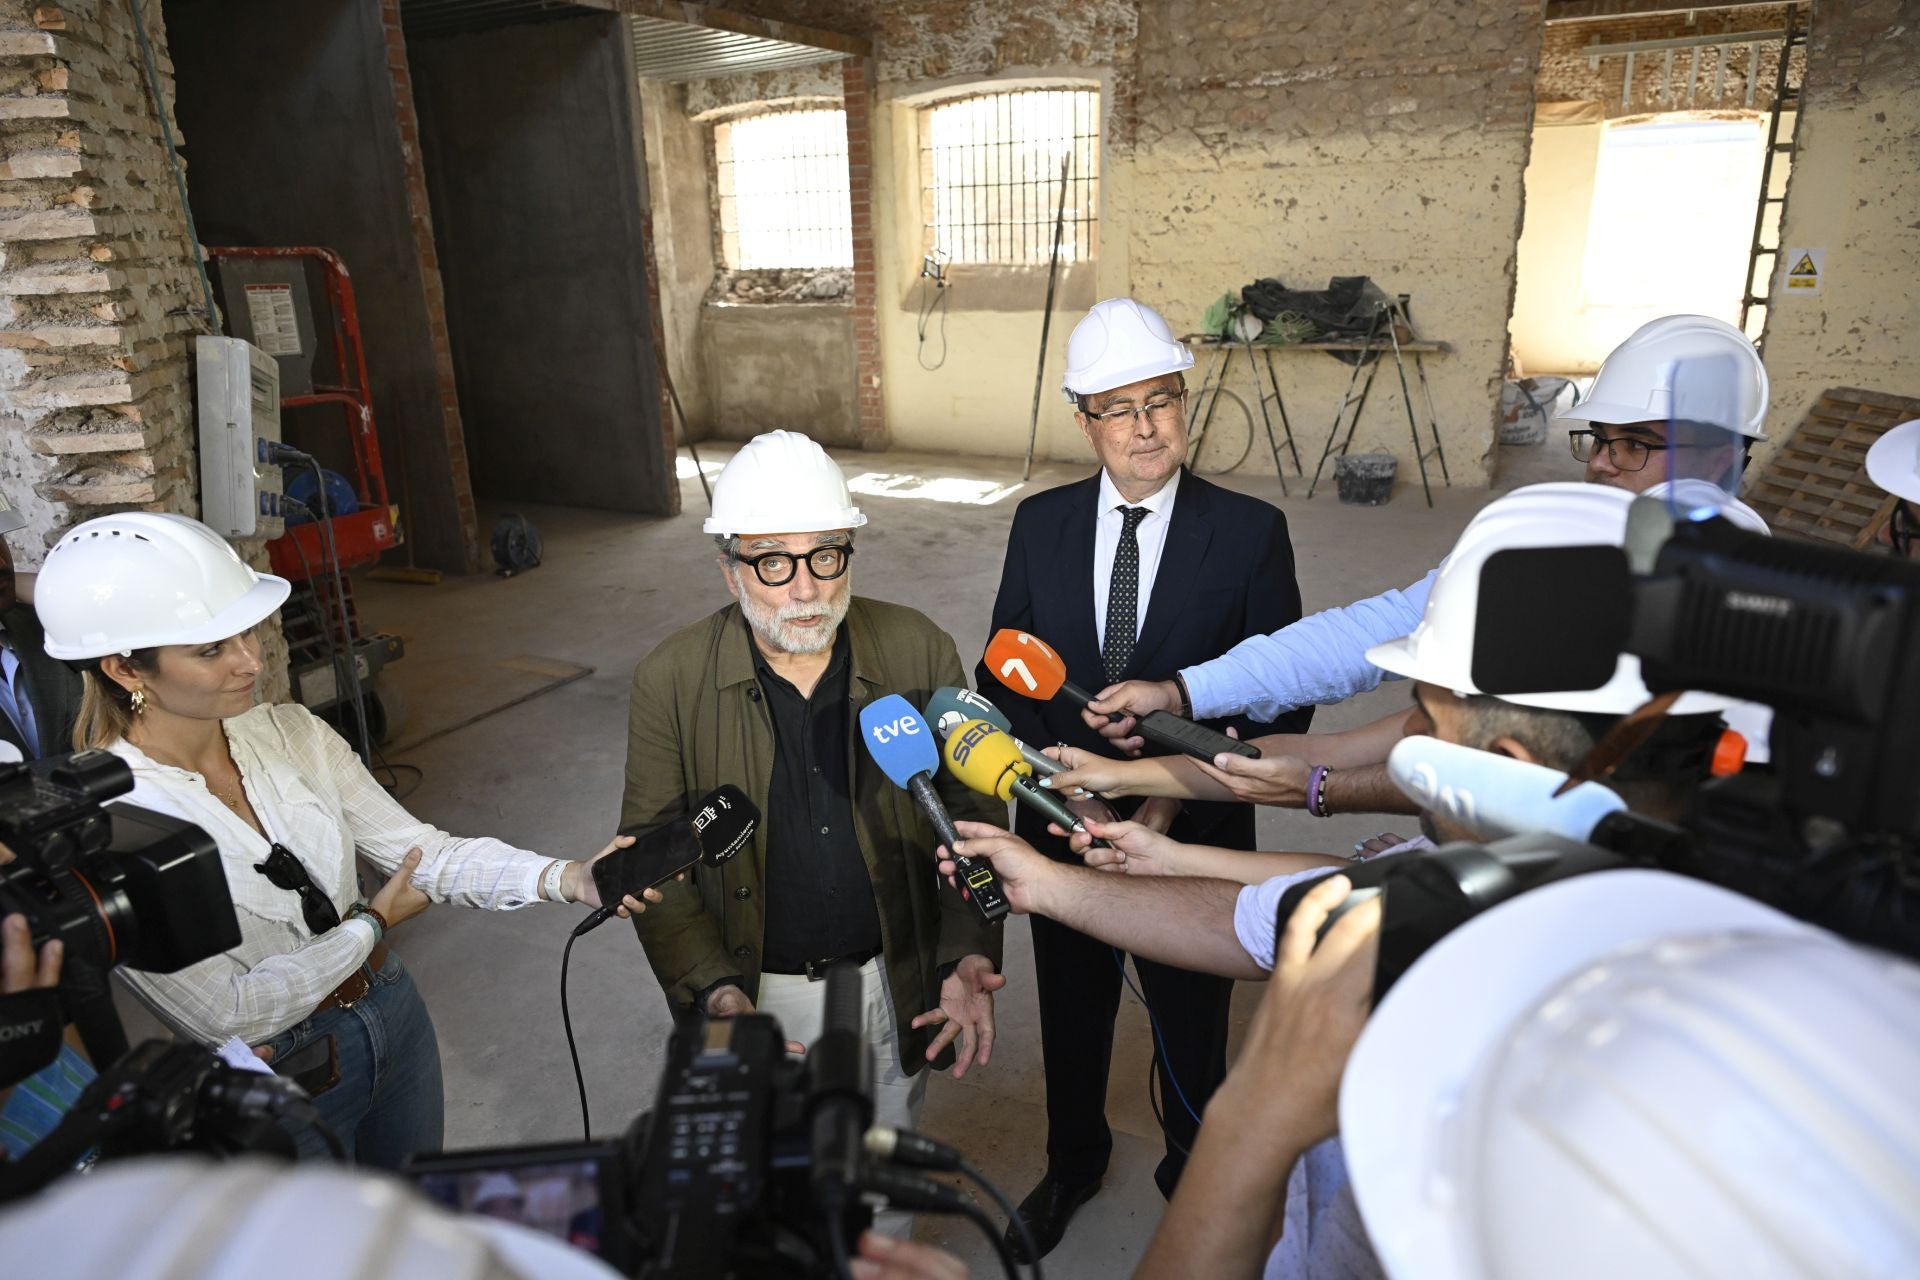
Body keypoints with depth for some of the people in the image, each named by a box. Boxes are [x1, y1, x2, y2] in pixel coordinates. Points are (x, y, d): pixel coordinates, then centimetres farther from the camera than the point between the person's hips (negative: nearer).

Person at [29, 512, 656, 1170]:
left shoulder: (289, 732, -8)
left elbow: (419, 849, -9)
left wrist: (566, 878, -23)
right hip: (269, 1089, -5)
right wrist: (372, 924, -11)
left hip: (389, 1013, 5)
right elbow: (224, 1014, -22)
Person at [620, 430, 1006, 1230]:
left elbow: (972, 812, -7)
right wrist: (711, 990, -19)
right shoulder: (670, 682, -13)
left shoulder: (920, 652, -12)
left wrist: (967, 959, -16)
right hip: (757, 990, -1)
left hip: (892, 982, 1)